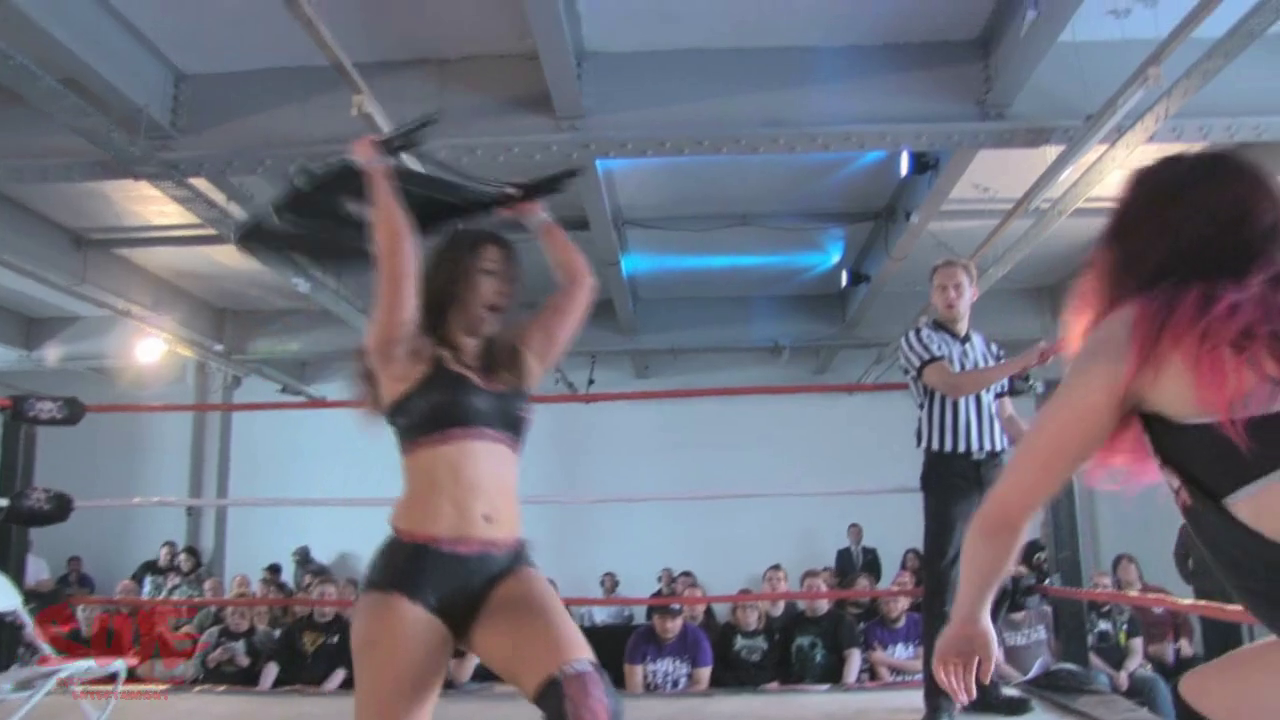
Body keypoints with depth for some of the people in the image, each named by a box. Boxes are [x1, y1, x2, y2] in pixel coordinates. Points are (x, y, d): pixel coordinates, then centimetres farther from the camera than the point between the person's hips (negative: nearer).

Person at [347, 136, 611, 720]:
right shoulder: (405, 357, 8)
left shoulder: (518, 365, 19)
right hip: (416, 569, -3)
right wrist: (378, 174, 13)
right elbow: (398, 259, -1)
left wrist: (533, 217, 34)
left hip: (504, 573, 3)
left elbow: (579, 282, 24)